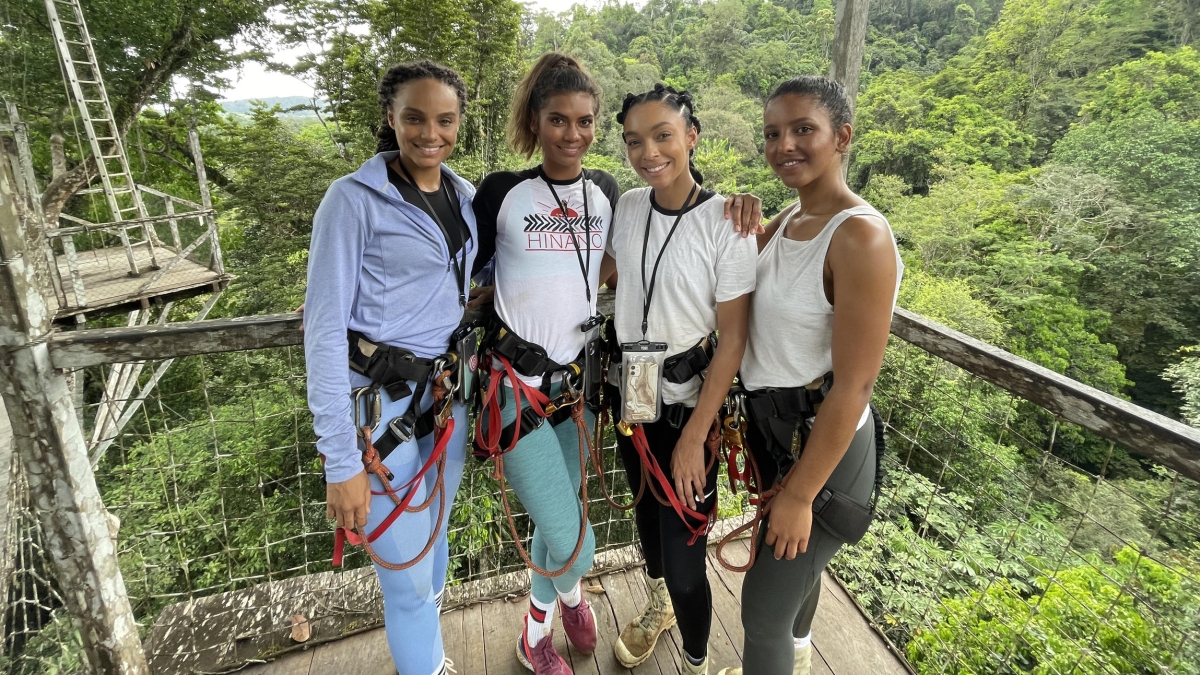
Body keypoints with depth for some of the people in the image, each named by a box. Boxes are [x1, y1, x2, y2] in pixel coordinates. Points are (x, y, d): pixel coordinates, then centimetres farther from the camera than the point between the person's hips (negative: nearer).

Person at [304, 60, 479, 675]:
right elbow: (325, 330, -14)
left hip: (449, 393, 6)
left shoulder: (465, 197, 6)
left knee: (434, 538, 23)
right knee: (408, 572, 5)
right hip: (384, 404, -6)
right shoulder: (354, 199, -12)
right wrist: (341, 461, -16)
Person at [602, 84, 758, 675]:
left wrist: (694, 437, -17)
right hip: (631, 398, 5)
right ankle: (658, 608, 54)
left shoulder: (725, 223, -16)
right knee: (646, 512, 25)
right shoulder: (627, 207, -1)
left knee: (683, 556, 2)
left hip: (688, 405, -5)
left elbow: (734, 338, -15)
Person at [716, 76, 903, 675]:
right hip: (771, 425, 8)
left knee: (763, 606, 6)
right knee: (794, 559, 31)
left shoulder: (861, 235, -23)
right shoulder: (785, 222, 2)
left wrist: (800, 494, -19)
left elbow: (853, 385, -24)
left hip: (823, 445, -8)